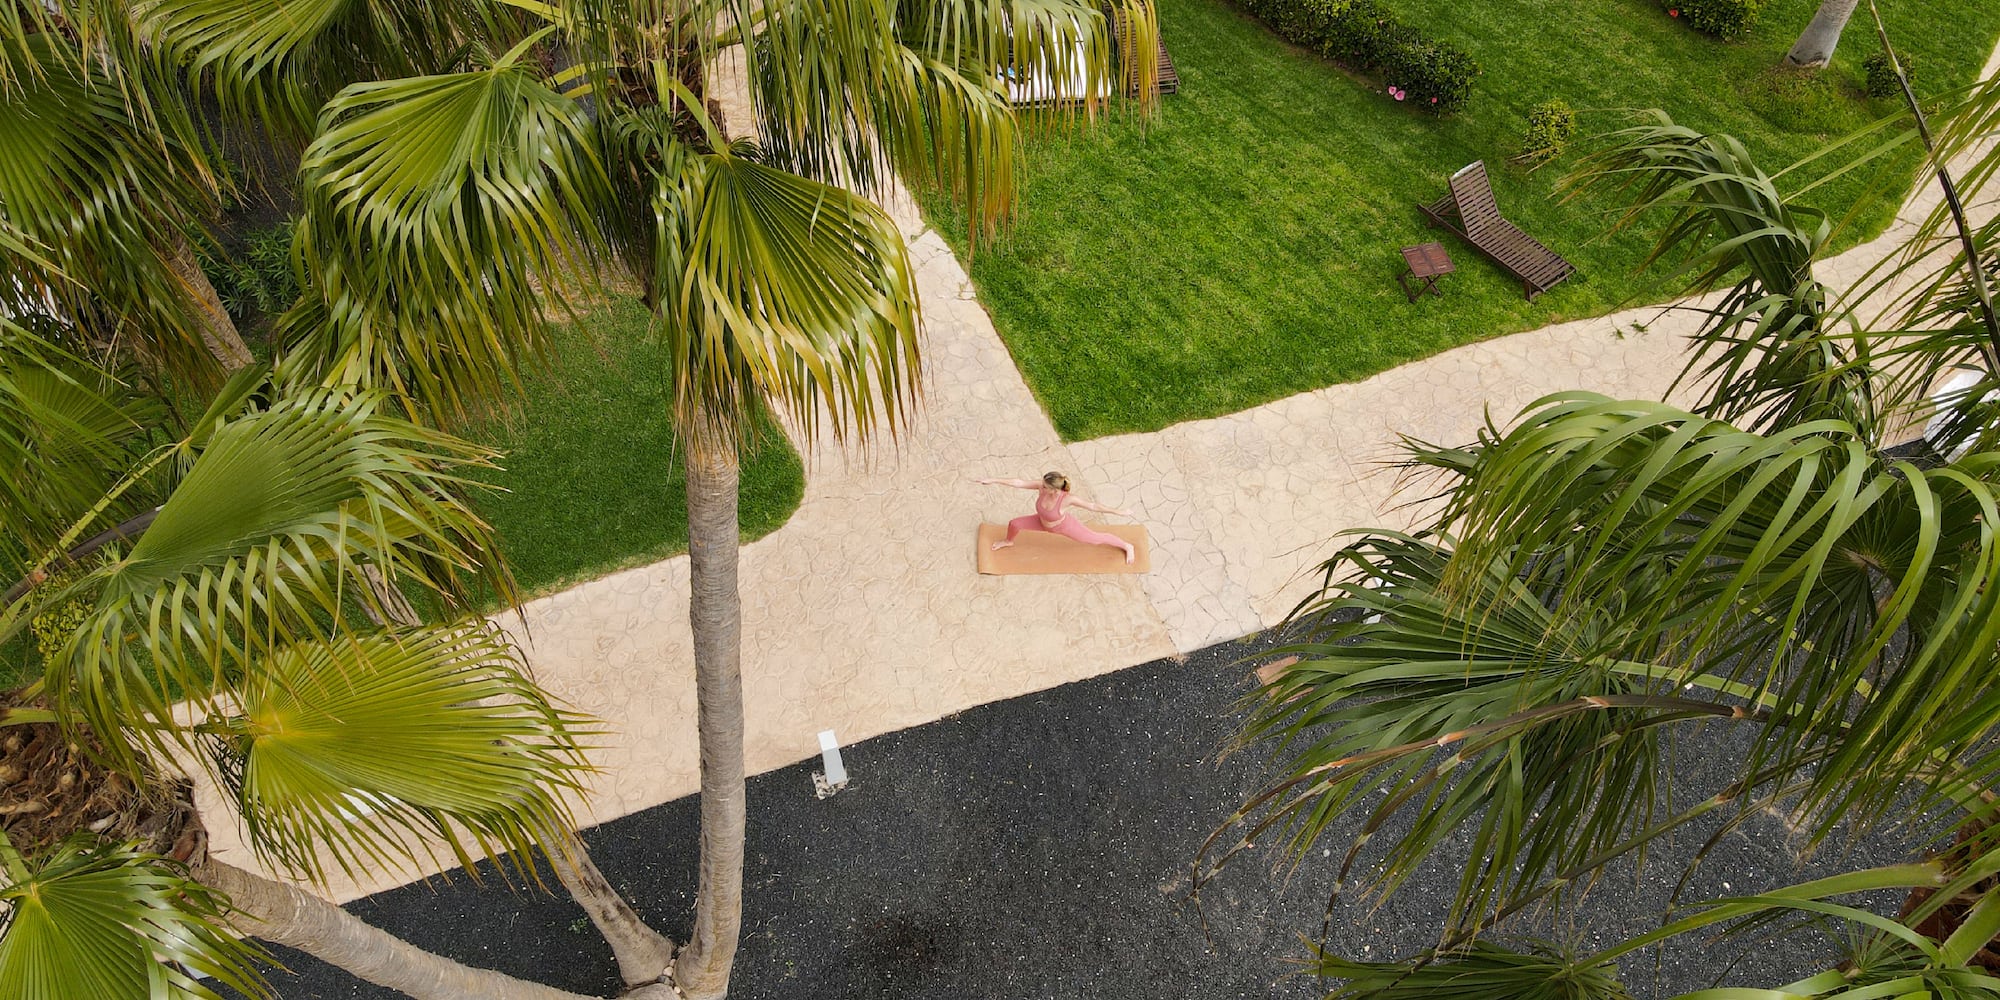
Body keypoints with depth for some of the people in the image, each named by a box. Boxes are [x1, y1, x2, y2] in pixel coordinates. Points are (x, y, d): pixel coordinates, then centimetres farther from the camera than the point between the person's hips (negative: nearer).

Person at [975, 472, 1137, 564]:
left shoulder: (1066, 498, -44)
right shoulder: (1042, 487, -36)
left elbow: (1093, 506, -36)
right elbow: (1019, 483, -31)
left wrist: (1120, 512, -33)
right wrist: (992, 481, -31)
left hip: (1064, 526, -4)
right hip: (1043, 523, 4)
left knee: (1096, 539, 9)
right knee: (1014, 524, 8)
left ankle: (1127, 546, 36)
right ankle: (1008, 541, 49)